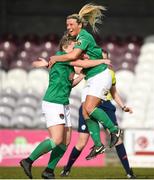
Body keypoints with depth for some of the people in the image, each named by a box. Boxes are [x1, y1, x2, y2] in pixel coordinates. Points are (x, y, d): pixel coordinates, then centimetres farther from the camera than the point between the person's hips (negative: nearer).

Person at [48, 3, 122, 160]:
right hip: (91, 79, 9)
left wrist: (56, 58, -15)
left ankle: (114, 130, -6)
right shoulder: (78, 38, 14)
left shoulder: (84, 37, -15)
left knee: (89, 108, -21)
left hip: (100, 76, -9)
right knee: (85, 113, -1)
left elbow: (73, 55, -29)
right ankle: (98, 145, 0)